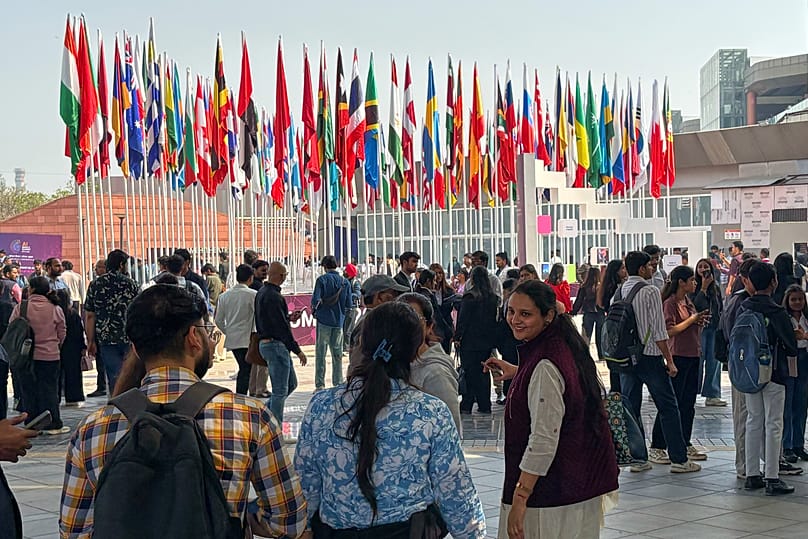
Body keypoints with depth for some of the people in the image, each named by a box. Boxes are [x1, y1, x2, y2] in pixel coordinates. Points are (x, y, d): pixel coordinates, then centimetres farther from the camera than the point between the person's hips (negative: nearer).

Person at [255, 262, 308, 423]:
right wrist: (297, 350, -19)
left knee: (291, 384, 17)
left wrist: (288, 318, 18)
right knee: (280, 390, -3)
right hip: (276, 345, -10)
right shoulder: (273, 297, -20)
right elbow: (281, 327, -22)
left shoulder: (262, 293, 13)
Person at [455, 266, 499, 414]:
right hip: (487, 340, 6)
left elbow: (462, 318, -13)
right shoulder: (492, 297, 5)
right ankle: (485, 405, 13)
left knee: (469, 372, -1)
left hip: (470, 340, -6)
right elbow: (494, 317, 11)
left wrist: (457, 337, -7)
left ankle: (466, 405, 1)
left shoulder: (469, 296, -14)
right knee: (483, 371, 11)